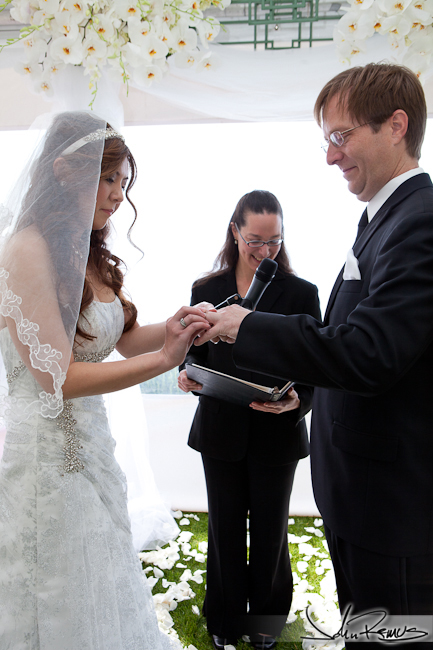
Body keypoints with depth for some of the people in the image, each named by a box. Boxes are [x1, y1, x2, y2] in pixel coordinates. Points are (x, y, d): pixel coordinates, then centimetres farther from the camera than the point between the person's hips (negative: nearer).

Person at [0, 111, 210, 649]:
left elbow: (126, 337, 9)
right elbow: (57, 378, -22)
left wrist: (172, 327, -11)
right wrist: (163, 359, -23)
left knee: (102, 599, 22)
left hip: (89, 445, 8)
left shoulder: (91, 256, 9)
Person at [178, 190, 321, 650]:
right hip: (220, 433, 2)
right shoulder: (205, 289, 1)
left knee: (269, 530, 16)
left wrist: (297, 400, -26)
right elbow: (195, 352, 6)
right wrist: (188, 374, -16)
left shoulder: (301, 293, -6)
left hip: (277, 434, -1)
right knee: (225, 529, 16)